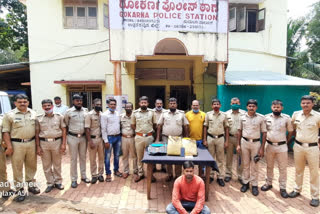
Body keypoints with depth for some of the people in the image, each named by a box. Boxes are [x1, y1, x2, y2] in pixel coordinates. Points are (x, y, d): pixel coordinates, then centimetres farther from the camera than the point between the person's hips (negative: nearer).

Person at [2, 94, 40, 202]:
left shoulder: (33, 113, 7)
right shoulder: (9, 115, -3)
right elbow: (6, 132, -4)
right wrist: (9, 146, -11)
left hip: (31, 143, 3)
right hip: (17, 144, -3)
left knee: (31, 165, 14)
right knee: (17, 167, 4)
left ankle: (31, 184, 31)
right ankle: (20, 190, 15)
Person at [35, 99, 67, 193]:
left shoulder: (59, 116, 0)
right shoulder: (39, 118, 2)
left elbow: (64, 130, 1)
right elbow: (37, 133, 4)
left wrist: (63, 144, -5)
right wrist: (38, 146, 0)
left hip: (57, 142, -1)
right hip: (44, 143, 1)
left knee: (57, 164, 10)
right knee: (46, 165, 9)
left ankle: (58, 181, 25)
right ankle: (50, 183, 23)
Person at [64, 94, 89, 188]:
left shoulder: (85, 111, 2)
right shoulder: (69, 112, -5)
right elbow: (66, 125, 3)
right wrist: (66, 138, 4)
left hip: (83, 137, 3)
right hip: (73, 137, -3)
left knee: (83, 157, 12)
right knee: (73, 159, 5)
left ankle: (83, 176, 26)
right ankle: (74, 179, 16)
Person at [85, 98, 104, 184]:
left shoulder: (102, 114, 4)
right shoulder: (89, 115, -10)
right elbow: (87, 129, -12)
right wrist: (90, 141, -16)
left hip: (101, 138, 4)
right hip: (93, 138, -4)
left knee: (101, 157, 11)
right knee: (92, 159, 7)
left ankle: (100, 174, 25)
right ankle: (94, 175, 21)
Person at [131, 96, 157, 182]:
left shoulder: (152, 112, 0)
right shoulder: (135, 113, -1)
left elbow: (154, 124, 10)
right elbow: (133, 125, 7)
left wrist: (150, 131, 4)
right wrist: (139, 131, 2)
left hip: (149, 137, 0)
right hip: (139, 137, 0)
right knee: (139, 156, 10)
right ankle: (140, 174, 23)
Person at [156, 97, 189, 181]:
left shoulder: (181, 114, 3)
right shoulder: (164, 114, 2)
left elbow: (185, 127, 6)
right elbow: (159, 126, 4)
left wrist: (187, 138, 1)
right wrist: (157, 138, -1)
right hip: (166, 138, 0)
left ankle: (178, 175, 17)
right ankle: (169, 174, 22)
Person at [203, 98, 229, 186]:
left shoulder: (224, 115, 2)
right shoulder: (208, 114, 0)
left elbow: (226, 128, 5)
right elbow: (205, 127, 2)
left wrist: (227, 141, 1)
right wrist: (204, 140, -2)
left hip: (220, 138, 0)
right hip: (210, 138, 0)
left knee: (220, 159, 7)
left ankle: (220, 177, 17)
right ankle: (210, 175, 21)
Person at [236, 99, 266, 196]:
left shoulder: (261, 118, -6)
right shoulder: (242, 117, 1)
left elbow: (264, 133, -3)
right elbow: (240, 131, 8)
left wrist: (262, 148, -6)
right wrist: (238, 144, 4)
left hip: (256, 143, -2)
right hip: (244, 142, 2)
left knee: (255, 165, 7)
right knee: (245, 164, 11)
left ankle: (254, 185, 21)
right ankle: (245, 183, 25)